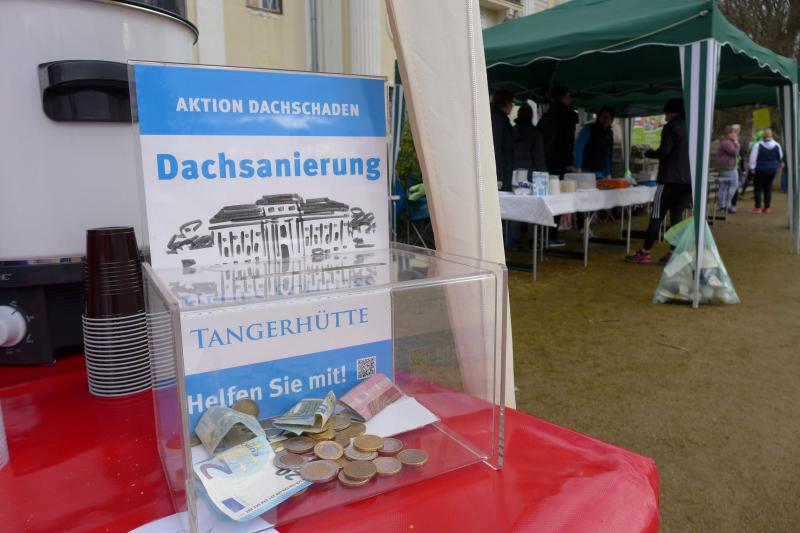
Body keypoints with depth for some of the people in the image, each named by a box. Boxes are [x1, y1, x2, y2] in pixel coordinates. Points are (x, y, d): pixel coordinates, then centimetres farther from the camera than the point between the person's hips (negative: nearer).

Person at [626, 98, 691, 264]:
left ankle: (645, 253, -1)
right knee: (677, 215, 9)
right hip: (688, 180, 7)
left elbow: (664, 151, -15)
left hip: (671, 179, -7)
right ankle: (673, 253, 5)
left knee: (657, 216, -4)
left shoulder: (671, 127, -5)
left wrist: (648, 153, 4)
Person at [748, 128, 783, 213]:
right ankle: (767, 207, 13)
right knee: (768, 188, 11)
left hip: (760, 169, -4)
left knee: (758, 188, 1)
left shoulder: (758, 145, -11)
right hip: (772, 169, 4)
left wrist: (752, 168, -7)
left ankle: (757, 207, -2)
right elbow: (781, 157, 18)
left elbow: (753, 157, -13)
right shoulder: (777, 145, 3)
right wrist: (781, 163, 38)